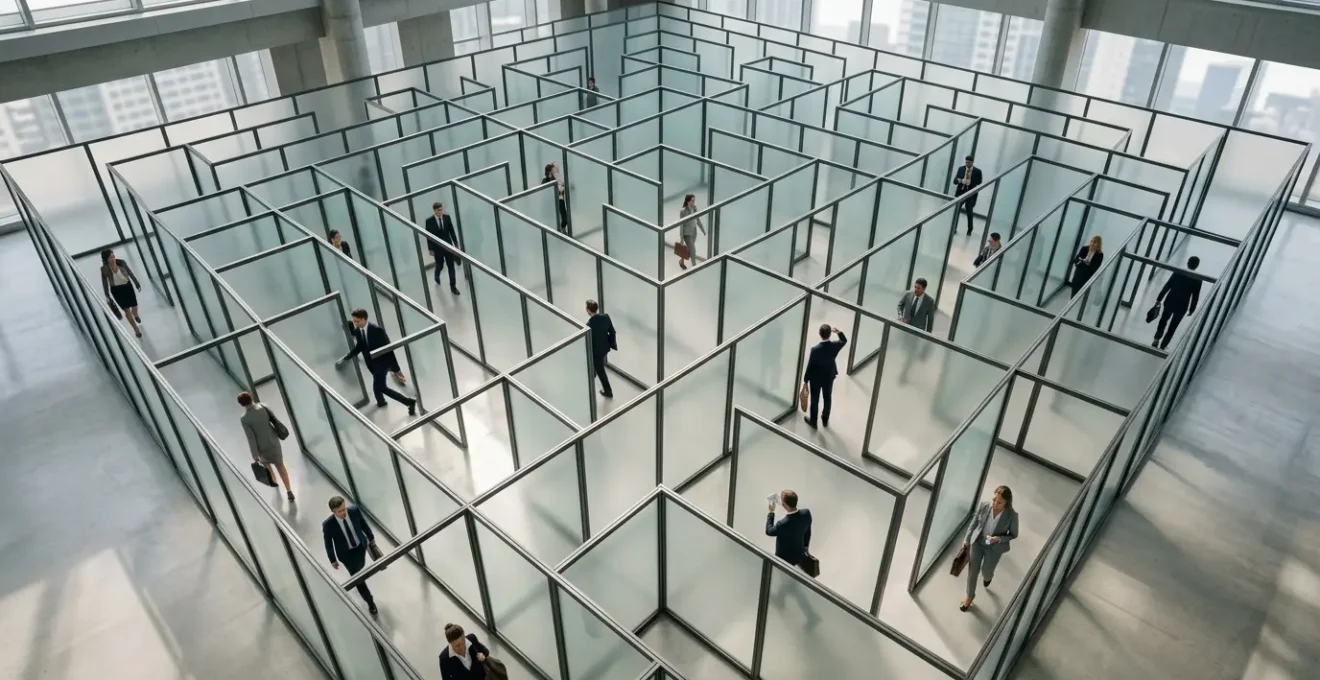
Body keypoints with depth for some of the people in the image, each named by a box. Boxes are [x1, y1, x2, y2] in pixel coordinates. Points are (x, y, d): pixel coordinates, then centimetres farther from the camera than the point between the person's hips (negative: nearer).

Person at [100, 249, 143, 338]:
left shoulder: (121, 262, -16)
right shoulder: (104, 269, -17)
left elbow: (130, 273, 0)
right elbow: (105, 283, -6)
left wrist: (137, 283, 9)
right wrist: (108, 297, -3)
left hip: (127, 286, 1)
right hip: (116, 290, -1)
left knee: (134, 307, 12)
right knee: (126, 310, 4)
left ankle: (136, 315, 52)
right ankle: (136, 329, 21)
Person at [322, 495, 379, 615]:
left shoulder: (354, 510, -28)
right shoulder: (328, 525, -34)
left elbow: (363, 523, -6)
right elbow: (328, 543, -15)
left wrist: (371, 537, 9)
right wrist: (333, 560, -2)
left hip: (361, 545, 3)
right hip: (346, 553, -3)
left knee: (360, 566, 32)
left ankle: (355, 569, 70)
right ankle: (371, 603, 30)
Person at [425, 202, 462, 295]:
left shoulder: (447, 217, -4)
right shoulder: (429, 221, -11)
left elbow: (452, 231, 3)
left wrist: (456, 244, 2)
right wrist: (430, 249, -5)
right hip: (437, 247, -2)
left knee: (451, 266, 1)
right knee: (439, 265, 13)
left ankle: (453, 286, 9)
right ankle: (437, 276, 48)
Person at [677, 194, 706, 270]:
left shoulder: (694, 208, -4)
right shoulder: (683, 211, -21)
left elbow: (697, 220, 7)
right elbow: (681, 225, -16)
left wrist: (703, 230, 9)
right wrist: (681, 238, -13)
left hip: (694, 233, 6)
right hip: (687, 234, -6)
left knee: (689, 249, 19)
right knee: (693, 251, -4)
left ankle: (681, 261, 44)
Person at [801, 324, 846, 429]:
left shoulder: (815, 349, -31)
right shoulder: (834, 346, -21)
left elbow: (810, 366, -20)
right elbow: (844, 341, 5)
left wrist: (805, 380, -7)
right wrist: (838, 332, -5)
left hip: (816, 379, -3)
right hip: (829, 377, 3)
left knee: (815, 400, 16)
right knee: (828, 398, 24)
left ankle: (813, 421, 34)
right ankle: (825, 420, 43)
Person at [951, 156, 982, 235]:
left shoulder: (977, 171, -4)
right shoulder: (961, 169, 3)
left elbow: (979, 184, -2)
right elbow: (955, 181, 1)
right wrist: (959, 181, -23)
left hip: (970, 195, -2)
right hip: (960, 193, 2)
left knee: (969, 213, 3)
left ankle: (969, 229, 22)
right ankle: (953, 227, 13)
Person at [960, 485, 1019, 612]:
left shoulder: (1012, 515, -25)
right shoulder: (984, 506, -18)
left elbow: (1013, 534, -9)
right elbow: (973, 523, -3)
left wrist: (999, 538, -26)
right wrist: (966, 540, 1)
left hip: (994, 548, -2)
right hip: (977, 543, 2)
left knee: (986, 572, 19)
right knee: (972, 571, 12)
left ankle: (988, 576, 59)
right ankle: (970, 596, 36)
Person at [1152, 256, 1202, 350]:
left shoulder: (1177, 272, -6)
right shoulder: (1198, 280, -9)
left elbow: (1166, 286, -3)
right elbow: (1195, 296, -6)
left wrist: (1159, 299, 4)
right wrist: (1191, 309, 4)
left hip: (1169, 302, 1)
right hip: (1182, 307, -1)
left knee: (1163, 321, 24)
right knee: (1172, 327, 13)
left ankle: (1156, 340, 13)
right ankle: (1162, 346, 17)